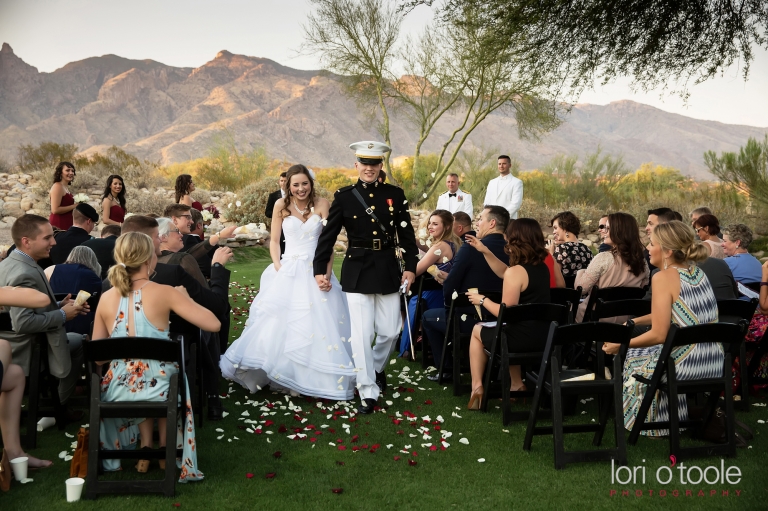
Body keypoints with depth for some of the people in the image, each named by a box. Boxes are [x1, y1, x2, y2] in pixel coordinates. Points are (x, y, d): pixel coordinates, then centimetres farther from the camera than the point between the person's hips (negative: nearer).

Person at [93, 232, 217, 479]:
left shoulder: (106, 298, -2)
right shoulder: (163, 293, -14)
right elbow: (213, 324, -15)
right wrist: (184, 297, 0)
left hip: (117, 393, 3)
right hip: (158, 391, -3)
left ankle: (145, 447, 35)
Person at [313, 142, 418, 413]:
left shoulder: (395, 194, 4)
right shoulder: (344, 196, 0)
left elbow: (407, 234, 6)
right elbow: (328, 235, 1)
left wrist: (410, 267, -1)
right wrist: (319, 270, -3)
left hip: (388, 270, 2)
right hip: (357, 271, -2)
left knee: (390, 331, 8)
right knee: (361, 334, -4)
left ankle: (376, 368, 38)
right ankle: (368, 391, 8)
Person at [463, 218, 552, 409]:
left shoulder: (515, 272, -20)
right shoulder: (543, 267, 5)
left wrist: (482, 300, -3)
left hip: (521, 339, -7)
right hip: (542, 337, 7)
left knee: (477, 330, 20)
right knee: (510, 330, 37)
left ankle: (477, 388, 18)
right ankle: (517, 384, 34)